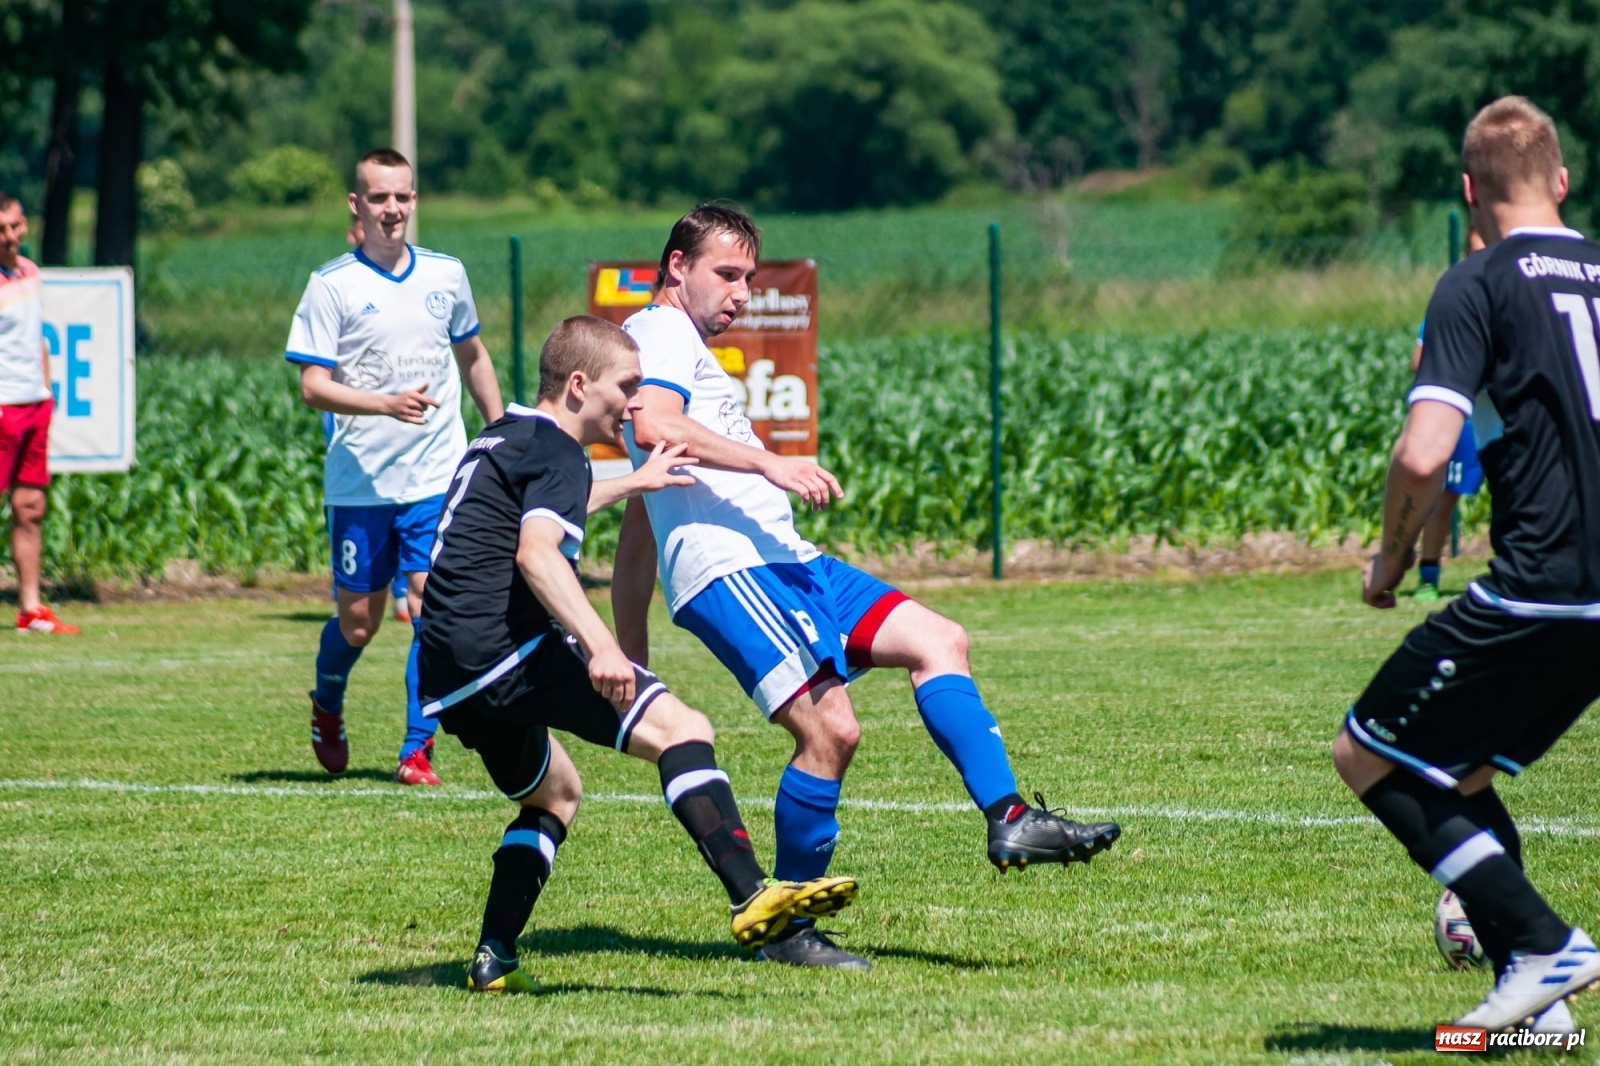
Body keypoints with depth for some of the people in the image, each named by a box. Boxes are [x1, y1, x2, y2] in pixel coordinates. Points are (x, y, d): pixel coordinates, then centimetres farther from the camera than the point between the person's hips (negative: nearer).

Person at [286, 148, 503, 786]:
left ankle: (417, 750, -3)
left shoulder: (446, 275, 6)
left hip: (437, 479, 2)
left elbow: (473, 358, 22)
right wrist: (388, 404, -25)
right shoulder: (331, 286, -5)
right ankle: (327, 710, 37)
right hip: (359, 486, -2)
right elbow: (313, 386, -11)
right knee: (358, 623, 6)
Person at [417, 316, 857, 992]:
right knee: (682, 730, -18)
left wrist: (630, 483, 56)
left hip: (447, 676, 10)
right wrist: (600, 646, -36)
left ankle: (493, 960, 21)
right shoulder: (556, 451, -5)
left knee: (553, 795, 30)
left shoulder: (502, 439, 25)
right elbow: (535, 554, -24)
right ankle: (751, 897, -37)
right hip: (507, 648, -10)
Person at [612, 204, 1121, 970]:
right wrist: (769, 465, -27)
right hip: (725, 568, -11)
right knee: (830, 728, -19)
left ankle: (1008, 820, -5)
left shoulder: (685, 353, 30)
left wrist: (631, 661, 29)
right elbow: (653, 427, -25)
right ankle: (787, 929, -8)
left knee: (937, 641, 4)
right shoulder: (661, 332, 0)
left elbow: (634, 539, 30)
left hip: (783, 561, 11)